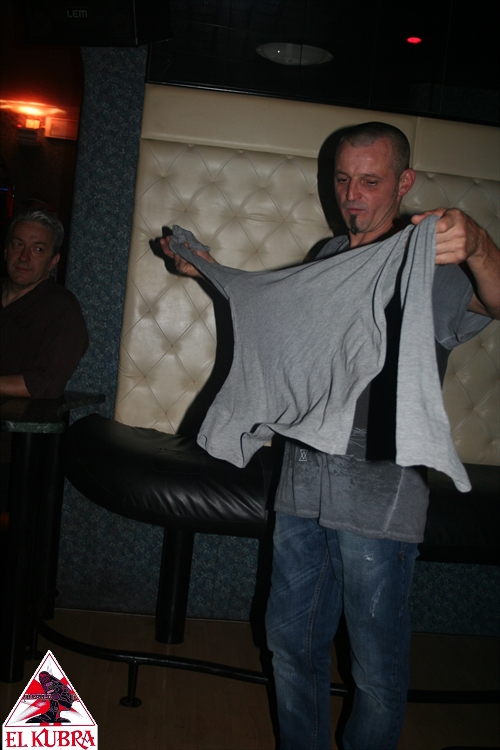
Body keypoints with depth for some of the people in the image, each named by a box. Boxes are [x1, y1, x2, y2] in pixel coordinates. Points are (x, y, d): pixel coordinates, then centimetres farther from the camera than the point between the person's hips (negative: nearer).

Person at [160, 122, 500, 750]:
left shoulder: (435, 265, -6)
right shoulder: (328, 257, 12)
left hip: (379, 494, -5)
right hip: (304, 483, 6)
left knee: (378, 663, 8)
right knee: (292, 642, 18)